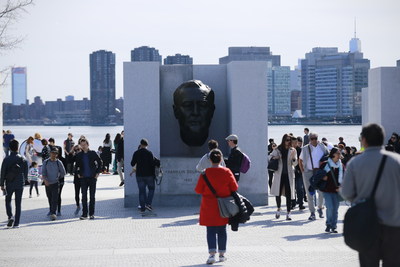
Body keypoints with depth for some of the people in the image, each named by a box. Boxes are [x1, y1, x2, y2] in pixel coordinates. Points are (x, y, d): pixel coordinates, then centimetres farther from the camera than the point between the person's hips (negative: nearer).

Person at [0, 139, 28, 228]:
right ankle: (16, 223, 5)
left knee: (8, 200, 16)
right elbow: (26, 172, 4)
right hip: (20, 184, 1)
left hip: (9, 184, -1)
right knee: (18, 203, 6)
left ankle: (10, 216, -7)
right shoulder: (23, 159, -3)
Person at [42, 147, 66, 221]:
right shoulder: (46, 162, 0)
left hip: (55, 183, -2)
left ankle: (53, 213, -20)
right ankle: (51, 211, 25)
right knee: (50, 199, 12)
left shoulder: (59, 162, -3)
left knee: (55, 199, -13)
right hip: (48, 184, 2)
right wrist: (45, 180, -21)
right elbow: (43, 173, -5)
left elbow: (63, 173, 9)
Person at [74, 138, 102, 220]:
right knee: (84, 196, 0)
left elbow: (99, 163, 6)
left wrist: (97, 173, -1)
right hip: (83, 178, 1)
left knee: (92, 196, 4)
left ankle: (91, 213, 11)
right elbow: (76, 165, 16)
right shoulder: (79, 155, 5)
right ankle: (84, 214, 3)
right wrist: (77, 173, 4)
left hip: (92, 177, -1)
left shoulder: (93, 153, 0)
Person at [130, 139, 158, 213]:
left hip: (139, 175, 2)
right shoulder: (149, 153, -8)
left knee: (141, 191, 6)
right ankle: (148, 204, -2)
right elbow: (152, 164, -9)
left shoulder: (136, 153, -1)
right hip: (149, 175, -2)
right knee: (151, 189, 14)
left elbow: (132, 164, 4)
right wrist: (153, 174, -1)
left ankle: (142, 208, 4)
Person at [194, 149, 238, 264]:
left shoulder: (205, 173, -11)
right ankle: (222, 254, 20)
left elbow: (198, 190, -7)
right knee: (222, 230, 14)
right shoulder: (227, 172, -7)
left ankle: (212, 254, -14)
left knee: (211, 230, 1)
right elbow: (234, 188, 0)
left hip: (209, 207, -2)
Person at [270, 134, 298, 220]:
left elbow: (295, 163, -2)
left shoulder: (292, 150, 3)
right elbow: (270, 157, 14)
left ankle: (288, 213, 1)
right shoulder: (277, 150, 3)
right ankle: (278, 209, 28)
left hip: (289, 174, 0)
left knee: (288, 194, -2)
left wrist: (293, 157, -21)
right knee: (278, 192, 3)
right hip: (279, 174, 0)